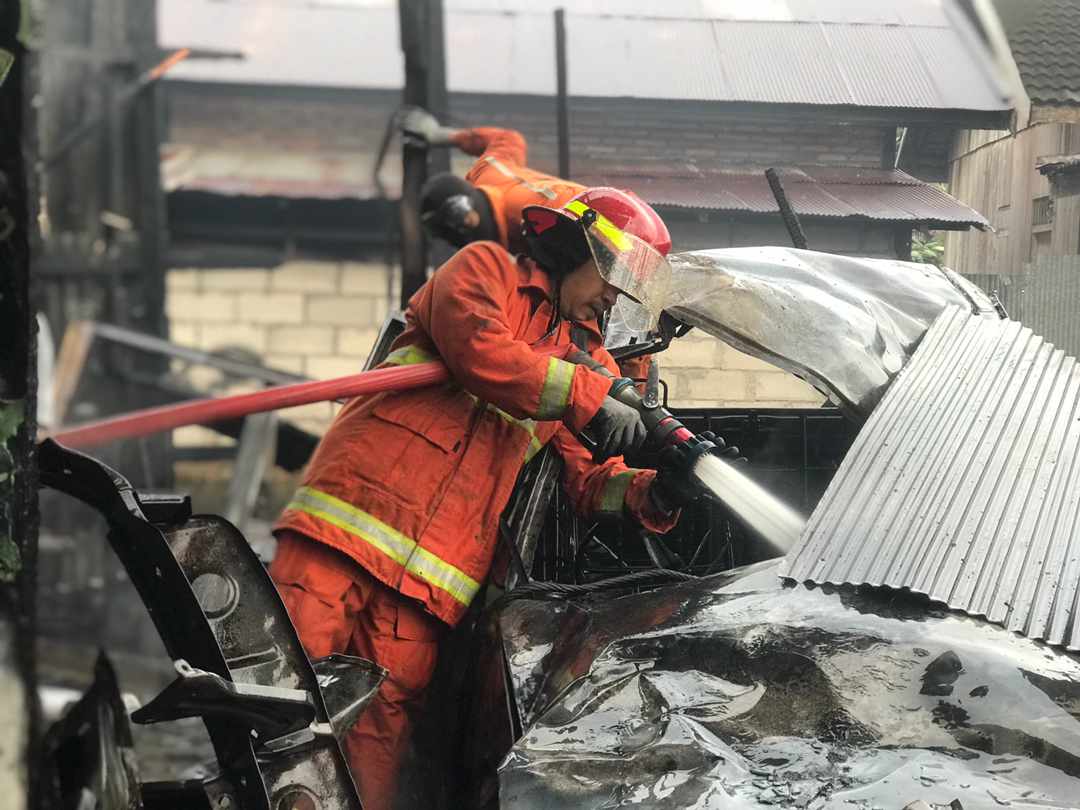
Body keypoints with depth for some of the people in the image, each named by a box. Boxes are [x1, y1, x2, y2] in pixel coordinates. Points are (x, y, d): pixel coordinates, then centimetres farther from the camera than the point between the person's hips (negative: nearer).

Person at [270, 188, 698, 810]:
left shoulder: (580, 355, 28)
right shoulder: (486, 268, 12)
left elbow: (586, 478, 17)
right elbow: (476, 347, -11)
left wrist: (649, 495, -4)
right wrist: (589, 397, -11)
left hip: (434, 575, 5)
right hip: (358, 504, -5)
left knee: (384, 721, -6)